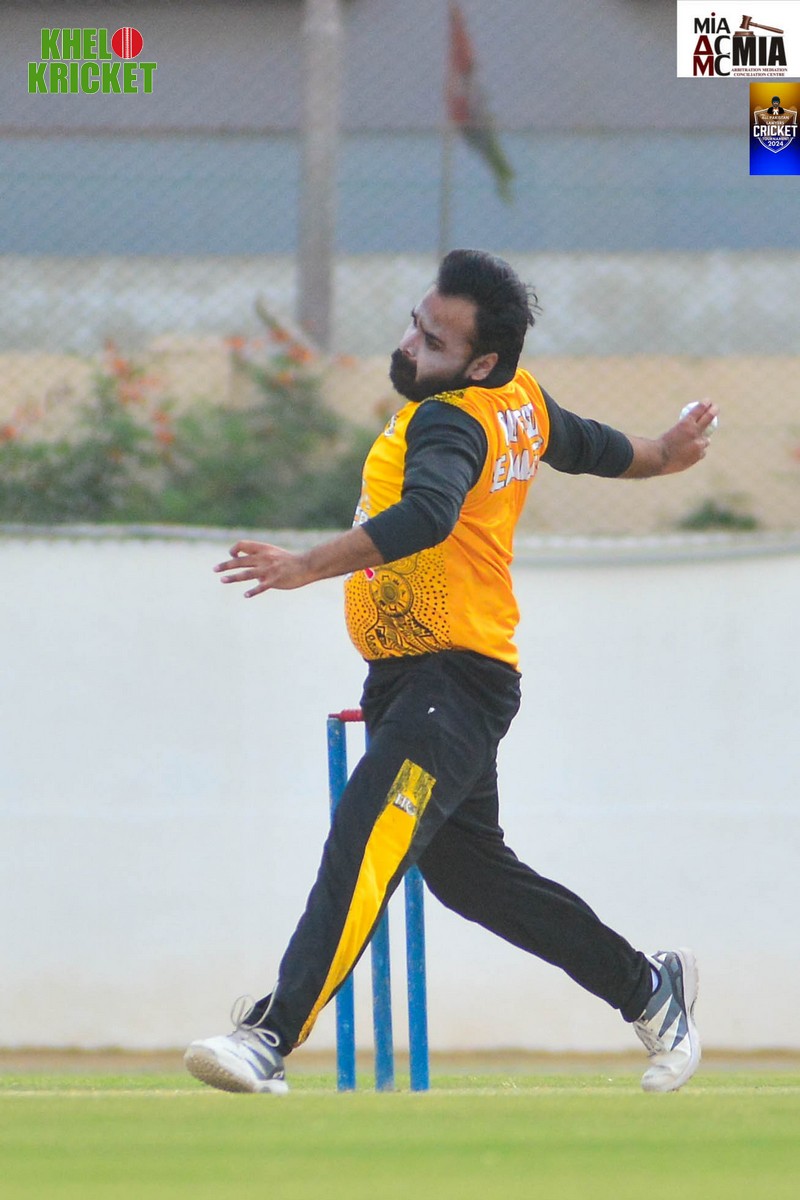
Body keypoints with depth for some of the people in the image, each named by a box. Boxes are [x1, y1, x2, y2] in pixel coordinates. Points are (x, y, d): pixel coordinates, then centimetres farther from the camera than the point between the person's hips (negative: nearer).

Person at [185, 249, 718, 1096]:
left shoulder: (451, 424, -19)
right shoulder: (522, 404, 9)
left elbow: (426, 517, -39)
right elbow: (595, 450, 28)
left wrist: (308, 566, -49)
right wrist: (664, 455, 49)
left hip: (453, 682, -11)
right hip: (404, 678, 11)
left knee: (366, 842, -26)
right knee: (469, 872, 19)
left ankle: (272, 1035, -41)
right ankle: (648, 987, 32)